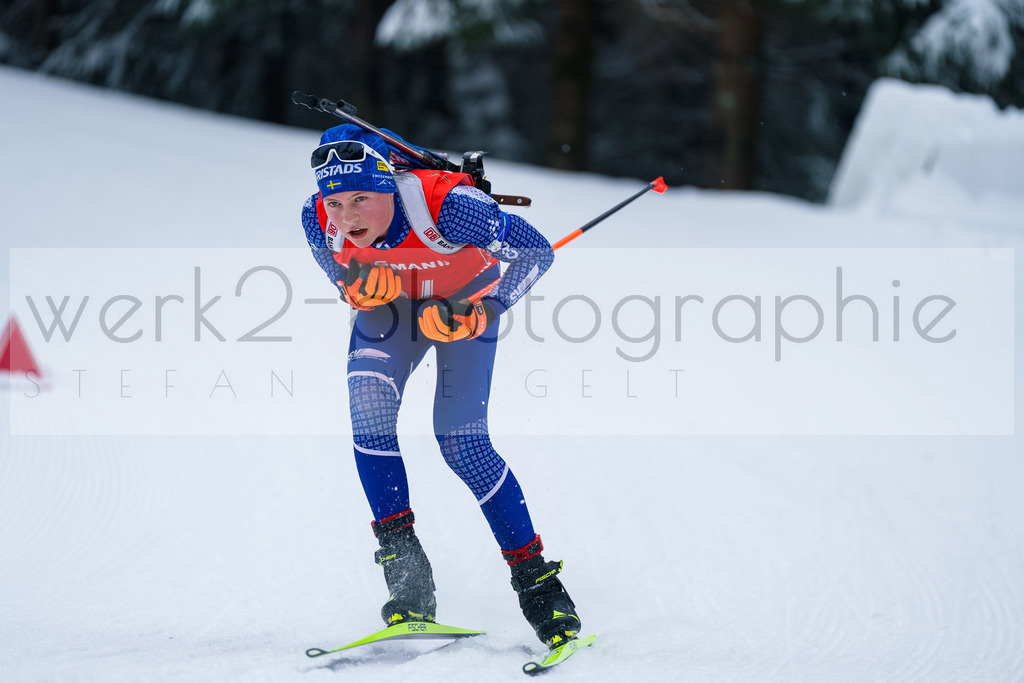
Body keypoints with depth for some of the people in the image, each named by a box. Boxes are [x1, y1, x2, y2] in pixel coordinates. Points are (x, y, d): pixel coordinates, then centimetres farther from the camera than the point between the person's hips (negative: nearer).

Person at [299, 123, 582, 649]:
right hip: (391, 308, 3)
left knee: (460, 444, -13)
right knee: (368, 410, -22)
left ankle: (536, 580, 1)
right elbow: (344, 283, -6)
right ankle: (404, 566, -12)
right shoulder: (320, 221, -27)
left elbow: (538, 251, -26)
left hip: (462, 304, -3)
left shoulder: (447, 206, -38)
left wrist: (479, 312, -36)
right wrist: (364, 288, -30)